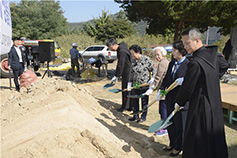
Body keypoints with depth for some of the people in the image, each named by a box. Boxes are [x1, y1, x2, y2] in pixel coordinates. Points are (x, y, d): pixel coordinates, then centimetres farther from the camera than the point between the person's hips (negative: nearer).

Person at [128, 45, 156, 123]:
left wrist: (152, 79, -15)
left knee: (144, 101, 8)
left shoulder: (146, 60, -13)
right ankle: (136, 116, 30)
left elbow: (154, 70, -6)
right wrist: (129, 83, 8)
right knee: (134, 100, 14)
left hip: (145, 85, -6)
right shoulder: (134, 61, 5)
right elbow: (131, 73, 12)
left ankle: (143, 117, 24)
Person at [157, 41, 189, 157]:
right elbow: (166, 78, 12)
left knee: (180, 125, 8)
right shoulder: (172, 63, 8)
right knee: (170, 123, 19)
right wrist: (161, 90, 5)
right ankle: (172, 144, 38)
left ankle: (178, 147, 28)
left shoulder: (188, 65, -14)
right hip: (170, 99, 7)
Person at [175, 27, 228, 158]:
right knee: (214, 140, 20)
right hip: (215, 107, 9)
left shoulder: (195, 63, -23)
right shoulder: (213, 57, 3)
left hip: (200, 109, -8)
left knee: (195, 145, 5)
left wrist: (179, 102, 3)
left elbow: (187, 88, -16)